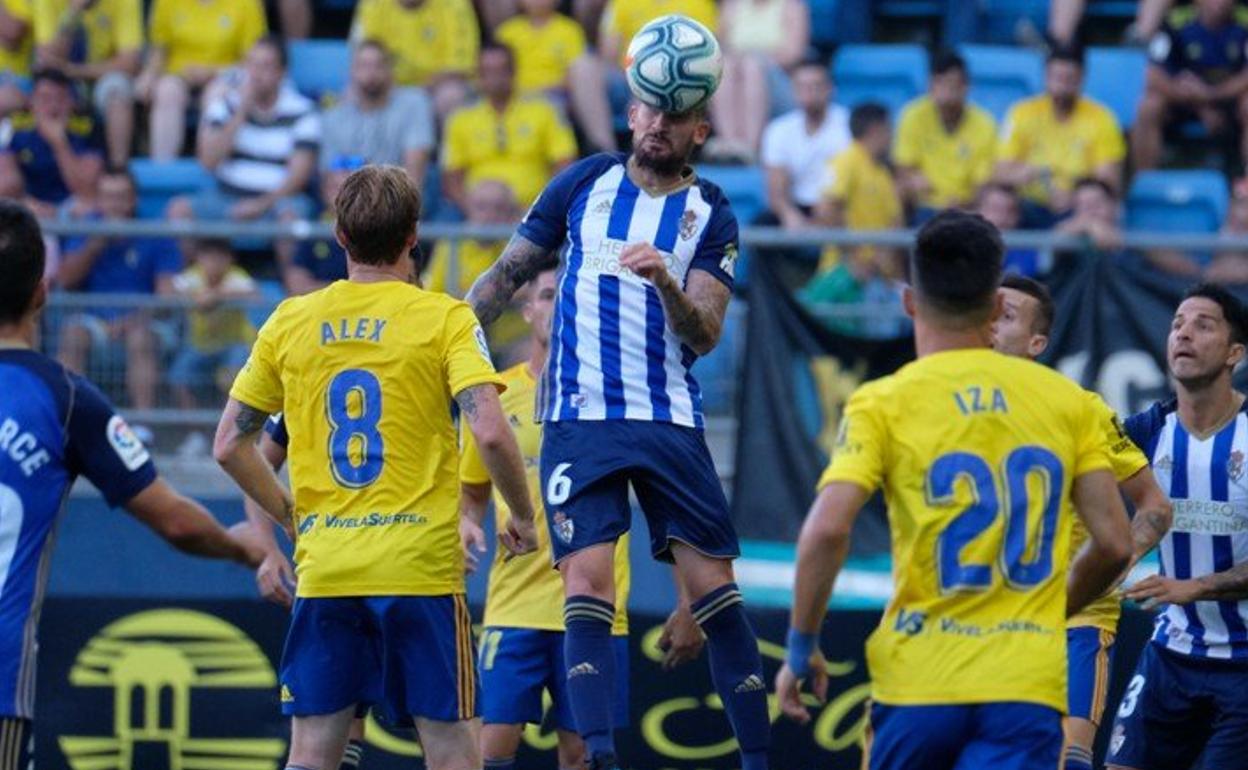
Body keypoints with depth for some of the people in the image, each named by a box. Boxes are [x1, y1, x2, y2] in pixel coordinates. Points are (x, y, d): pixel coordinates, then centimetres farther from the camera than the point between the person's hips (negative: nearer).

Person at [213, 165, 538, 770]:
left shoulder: (291, 321, 8)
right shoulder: (443, 318, -3)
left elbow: (229, 446, 10)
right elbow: (491, 433, -14)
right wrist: (522, 517, 1)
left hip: (323, 570, 3)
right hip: (421, 568, -3)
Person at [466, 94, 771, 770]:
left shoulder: (711, 215, 6)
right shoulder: (585, 182, 9)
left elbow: (705, 336, -4)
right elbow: (509, 273, 16)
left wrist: (665, 281, -23)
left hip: (671, 424, 0)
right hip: (578, 421, 0)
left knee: (713, 590, -3)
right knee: (587, 590, -13)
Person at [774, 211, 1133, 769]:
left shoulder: (882, 404, 0)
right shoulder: (1066, 401, 8)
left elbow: (826, 531, -13)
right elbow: (1114, 544, 8)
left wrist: (800, 649, 0)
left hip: (918, 682, -1)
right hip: (1028, 685, 1)